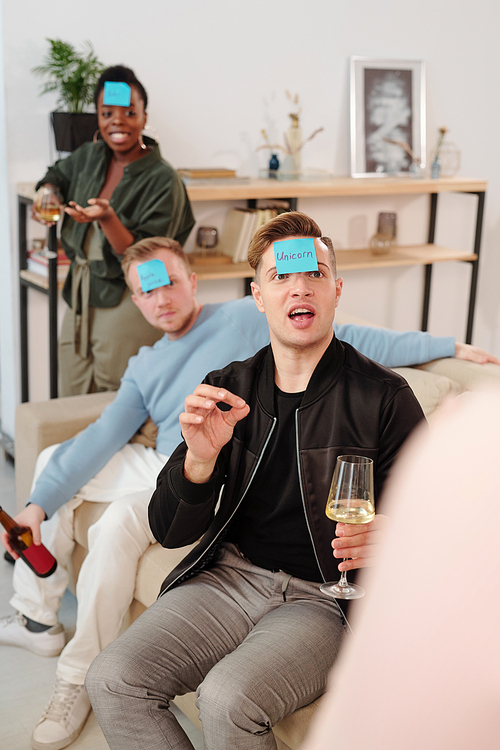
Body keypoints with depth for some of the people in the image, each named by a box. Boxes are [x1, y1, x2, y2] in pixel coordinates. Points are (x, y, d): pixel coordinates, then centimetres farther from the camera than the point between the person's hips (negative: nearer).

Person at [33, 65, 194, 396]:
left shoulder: (163, 180, -15)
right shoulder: (89, 157, 5)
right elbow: (57, 176, 28)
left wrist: (107, 218, -32)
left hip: (126, 304, -6)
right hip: (79, 298, 7)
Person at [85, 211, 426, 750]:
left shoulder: (384, 397, -4)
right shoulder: (227, 389, 5)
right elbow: (170, 534, 3)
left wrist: (388, 541, -23)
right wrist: (199, 459, -19)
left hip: (326, 597, -3)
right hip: (229, 578, 4)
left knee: (228, 698, -30)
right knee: (111, 679, -17)